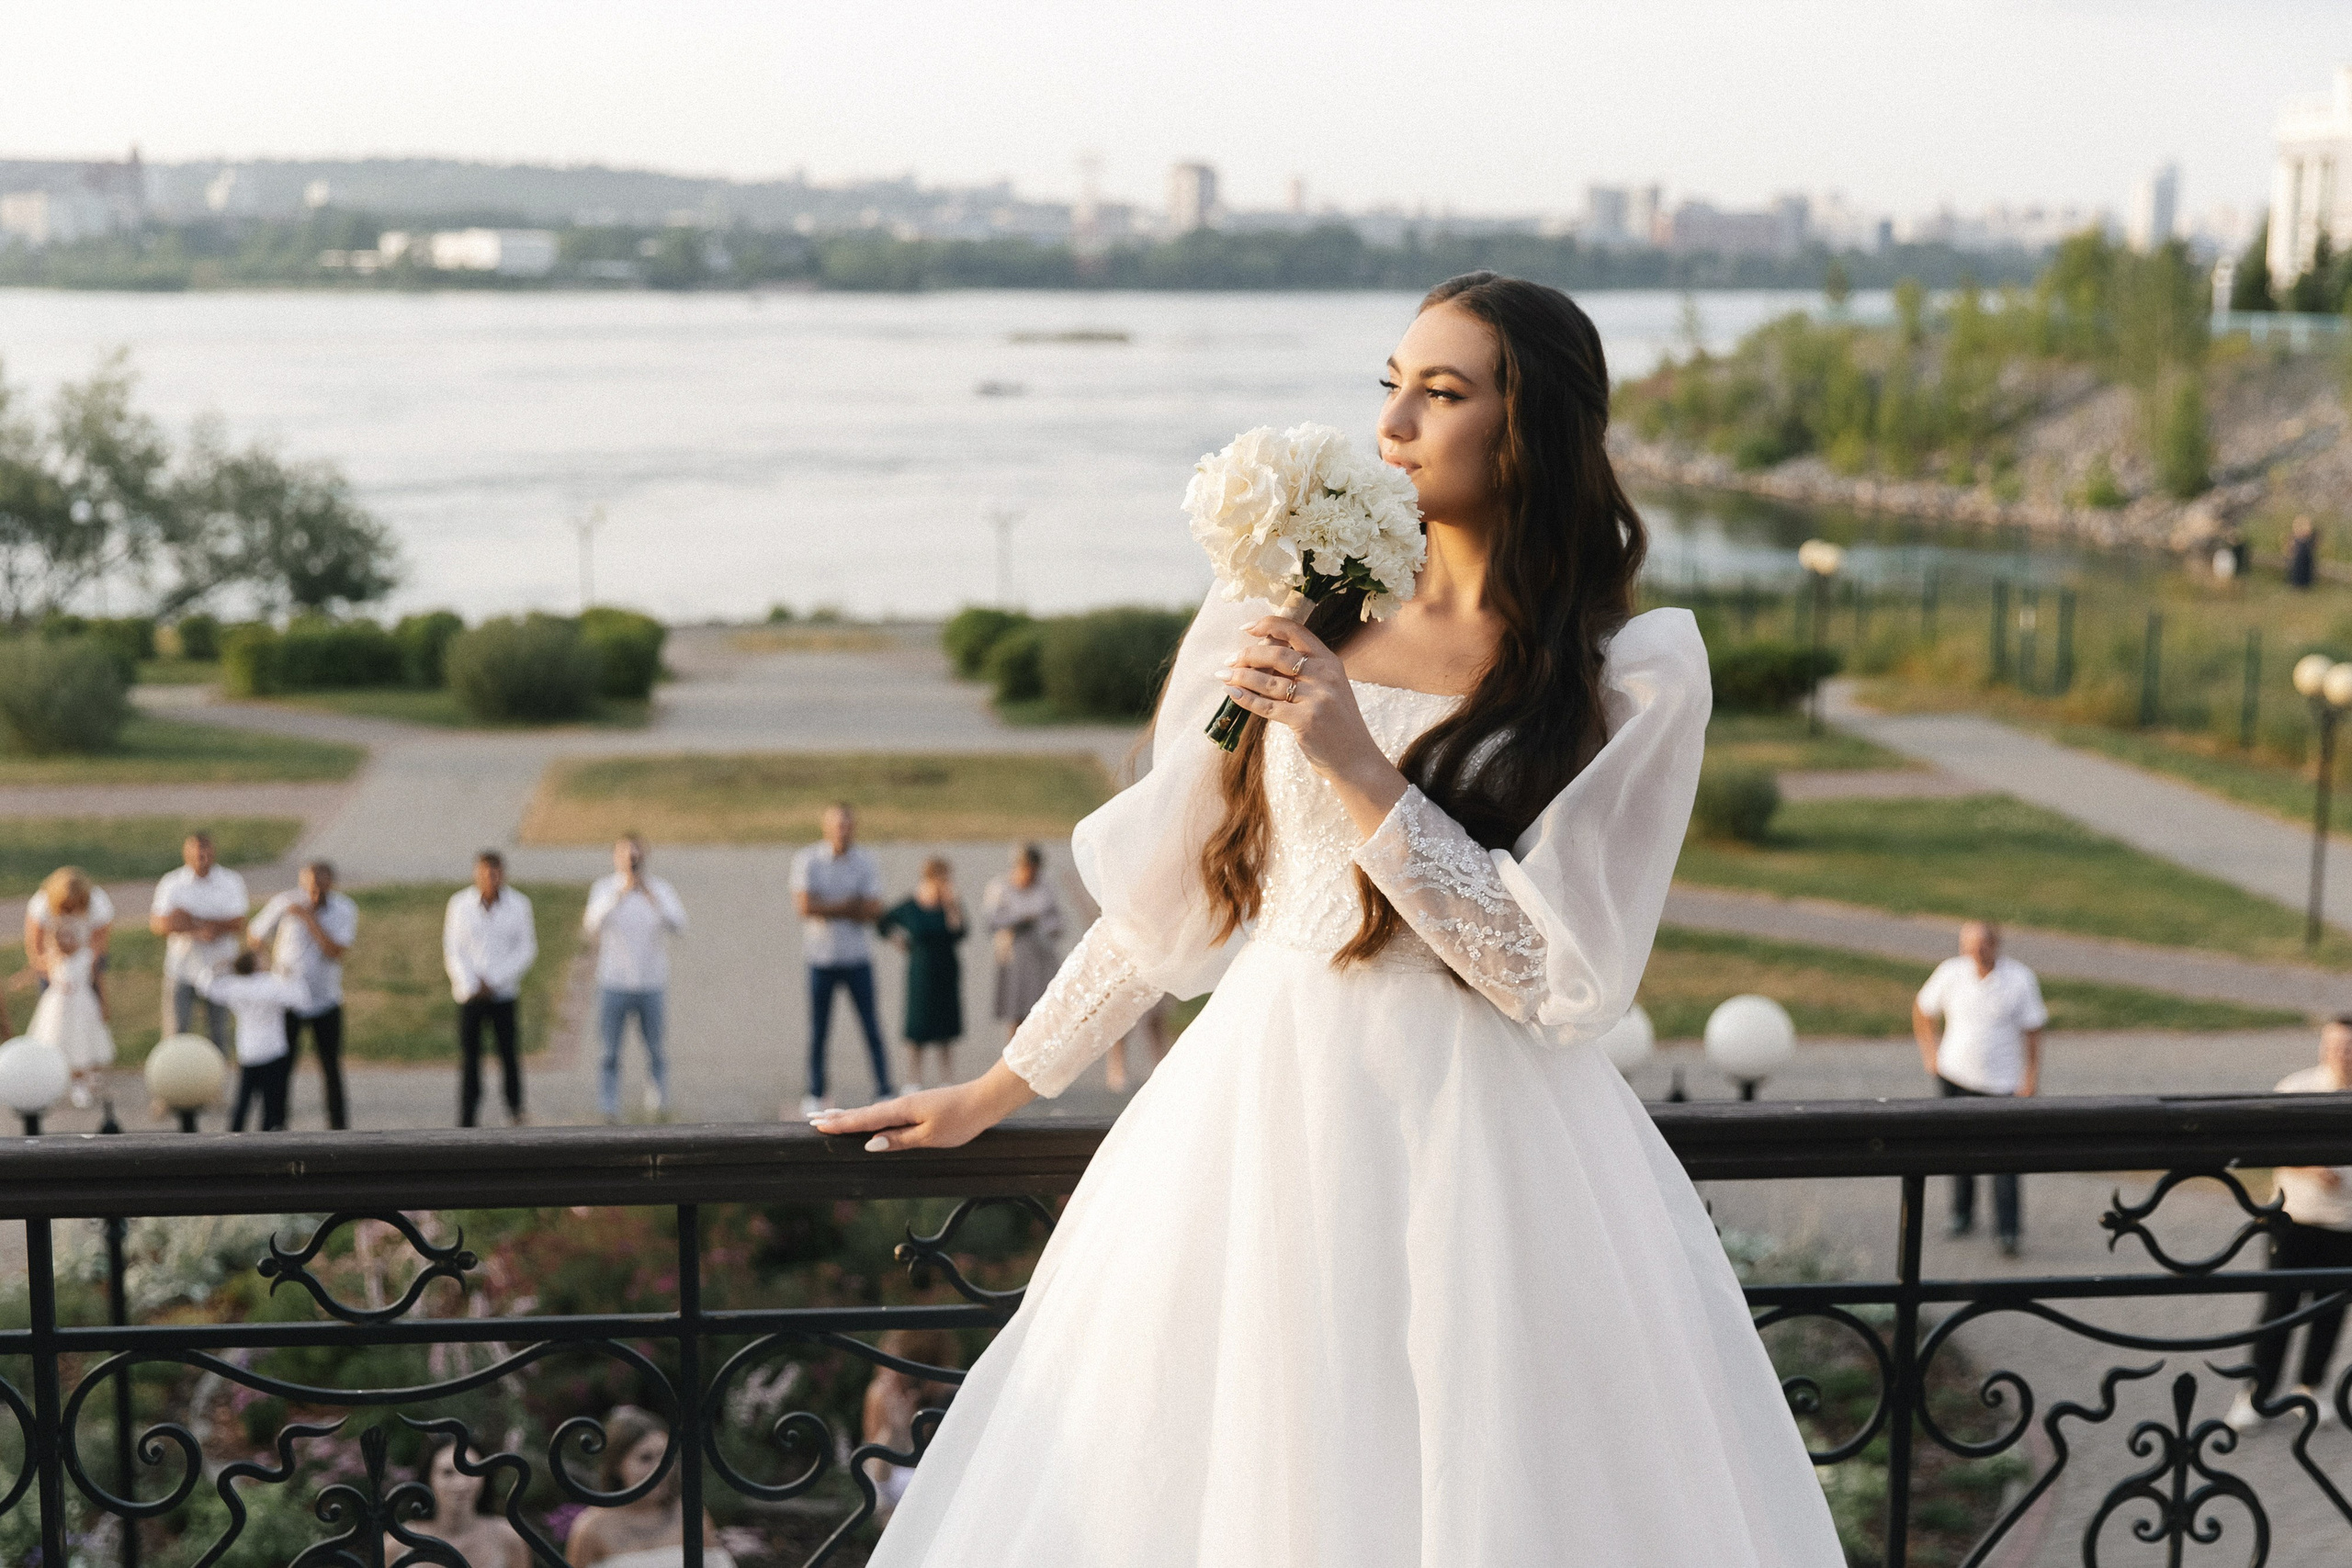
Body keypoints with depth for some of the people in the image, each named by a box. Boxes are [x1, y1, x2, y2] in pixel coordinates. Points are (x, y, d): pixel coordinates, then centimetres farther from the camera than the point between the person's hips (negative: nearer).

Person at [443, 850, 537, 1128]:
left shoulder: (518, 905, 1)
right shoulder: (460, 904, 1)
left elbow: (527, 950, 1)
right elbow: (452, 952, 4)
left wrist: (493, 980, -7)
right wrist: (470, 985, -7)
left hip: (504, 993, 0)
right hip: (469, 994, 0)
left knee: (509, 1052, 0)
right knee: (468, 1056, 0)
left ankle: (515, 1110, 20)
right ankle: (466, 1123, 5)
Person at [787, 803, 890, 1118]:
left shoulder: (866, 863, 1)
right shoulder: (807, 860, -3)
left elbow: (873, 912, -8)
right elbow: (805, 906, -14)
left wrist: (826, 907, -10)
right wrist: (849, 907, -10)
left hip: (857, 958, 1)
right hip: (820, 958, -1)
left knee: (871, 1027, 0)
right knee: (818, 1030, 4)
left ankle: (884, 1090, 4)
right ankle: (815, 1094, 13)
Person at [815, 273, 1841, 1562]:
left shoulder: (1636, 674, -4)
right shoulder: (1294, 613, 5)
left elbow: (1560, 976, -11)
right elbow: (1162, 891, 13)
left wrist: (1359, 768, -16)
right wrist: (998, 1090, 16)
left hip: (1482, 1145, -3)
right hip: (1260, 1112, 3)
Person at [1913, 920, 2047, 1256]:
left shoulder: (2020, 979, -9)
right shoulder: (1950, 973, -4)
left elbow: (2032, 1032, -3)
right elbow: (1922, 1010, 12)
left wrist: (2031, 1077, -6)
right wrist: (1929, 1052, 8)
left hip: (2001, 1081, -2)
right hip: (1955, 1074, 3)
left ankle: (2007, 1230, -4)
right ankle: (1962, 1214, 27)